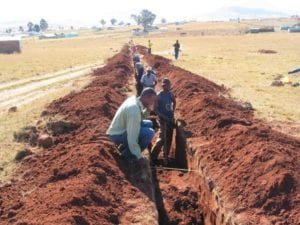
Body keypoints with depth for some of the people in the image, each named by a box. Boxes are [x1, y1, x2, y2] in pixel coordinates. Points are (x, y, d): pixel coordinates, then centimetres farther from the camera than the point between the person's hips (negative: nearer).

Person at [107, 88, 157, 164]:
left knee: (149, 124, 14)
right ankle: (128, 154, -5)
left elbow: (139, 119, 11)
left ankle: (125, 146, 16)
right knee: (149, 133, -24)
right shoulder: (134, 109, -30)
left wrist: (147, 109, -7)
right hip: (117, 135, -10)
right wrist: (139, 157, -22)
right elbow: (132, 137, -30)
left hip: (121, 128, 10)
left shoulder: (134, 99, -2)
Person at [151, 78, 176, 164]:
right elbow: (155, 109, -15)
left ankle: (166, 156, 23)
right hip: (163, 119, -6)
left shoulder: (171, 94, 2)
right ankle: (153, 155, 2)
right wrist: (164, 117, -20)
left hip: (170, 119, 6)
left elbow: (174, 102, 23)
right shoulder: (159, 95, -14)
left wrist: (173, 112, 10)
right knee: (162, 138, -11)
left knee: (169, 138, 11)